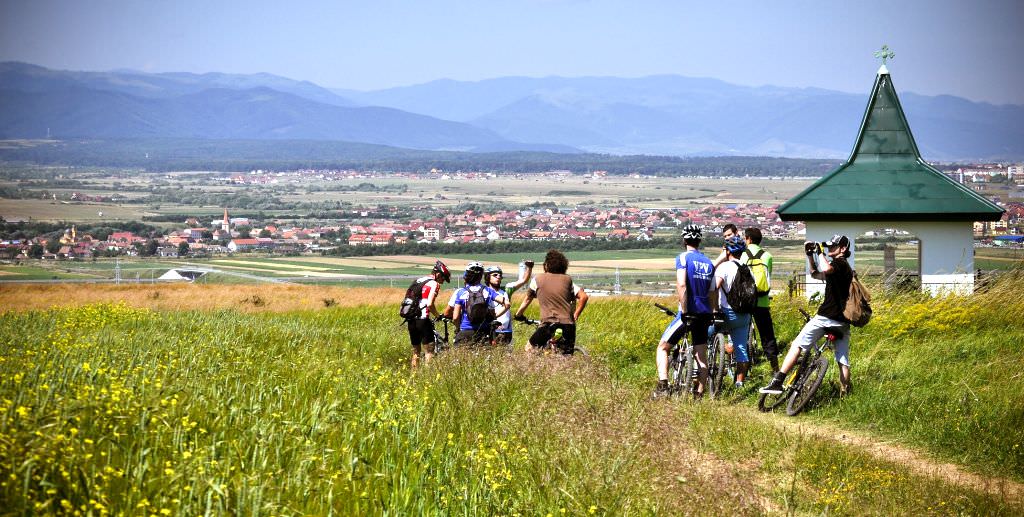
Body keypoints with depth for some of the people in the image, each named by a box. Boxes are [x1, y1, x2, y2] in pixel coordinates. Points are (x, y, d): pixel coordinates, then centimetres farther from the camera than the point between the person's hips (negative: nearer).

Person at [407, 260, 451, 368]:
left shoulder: (418, 281, 19)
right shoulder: (434, 284, -6)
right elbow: (429, 304, -18)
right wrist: (438, 316, -3)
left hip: (411, 320, 8)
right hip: (422, 320, -8)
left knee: (415, 351, 15)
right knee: (429, 350, -3)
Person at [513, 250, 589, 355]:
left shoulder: (538, 279, 9)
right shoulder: (567, 280, 13)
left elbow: (527, 299, 20)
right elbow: (584, 297, 6)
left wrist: (518, 315, 35)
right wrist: (575, 316, 15)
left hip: (549, 323, -3)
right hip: (568, 325, 3)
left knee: (530, 348, 15)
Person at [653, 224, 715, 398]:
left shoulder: (683, 258, -7)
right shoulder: (708, 262, 12)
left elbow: (681, 285, -20)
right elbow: (712, 293, 14)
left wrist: (684, 312, -19)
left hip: (688, 313, -5)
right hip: (705, 314, 5)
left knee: (662, 348, 6)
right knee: (701, 358, 10)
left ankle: (662, 387, -9)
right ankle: (699, 395, 7)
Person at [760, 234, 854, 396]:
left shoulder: (839, 263, -6)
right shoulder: (845, 267, 24)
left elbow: (826, 269, -31)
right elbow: (815, 274, 30)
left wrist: (819, 252, -14)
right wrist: (810, 255, 19)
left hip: (826, 317, -9)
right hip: (843, 321, 9)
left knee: (797, 346, -7)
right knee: (843, 361, 8)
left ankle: (777, 383, -13)